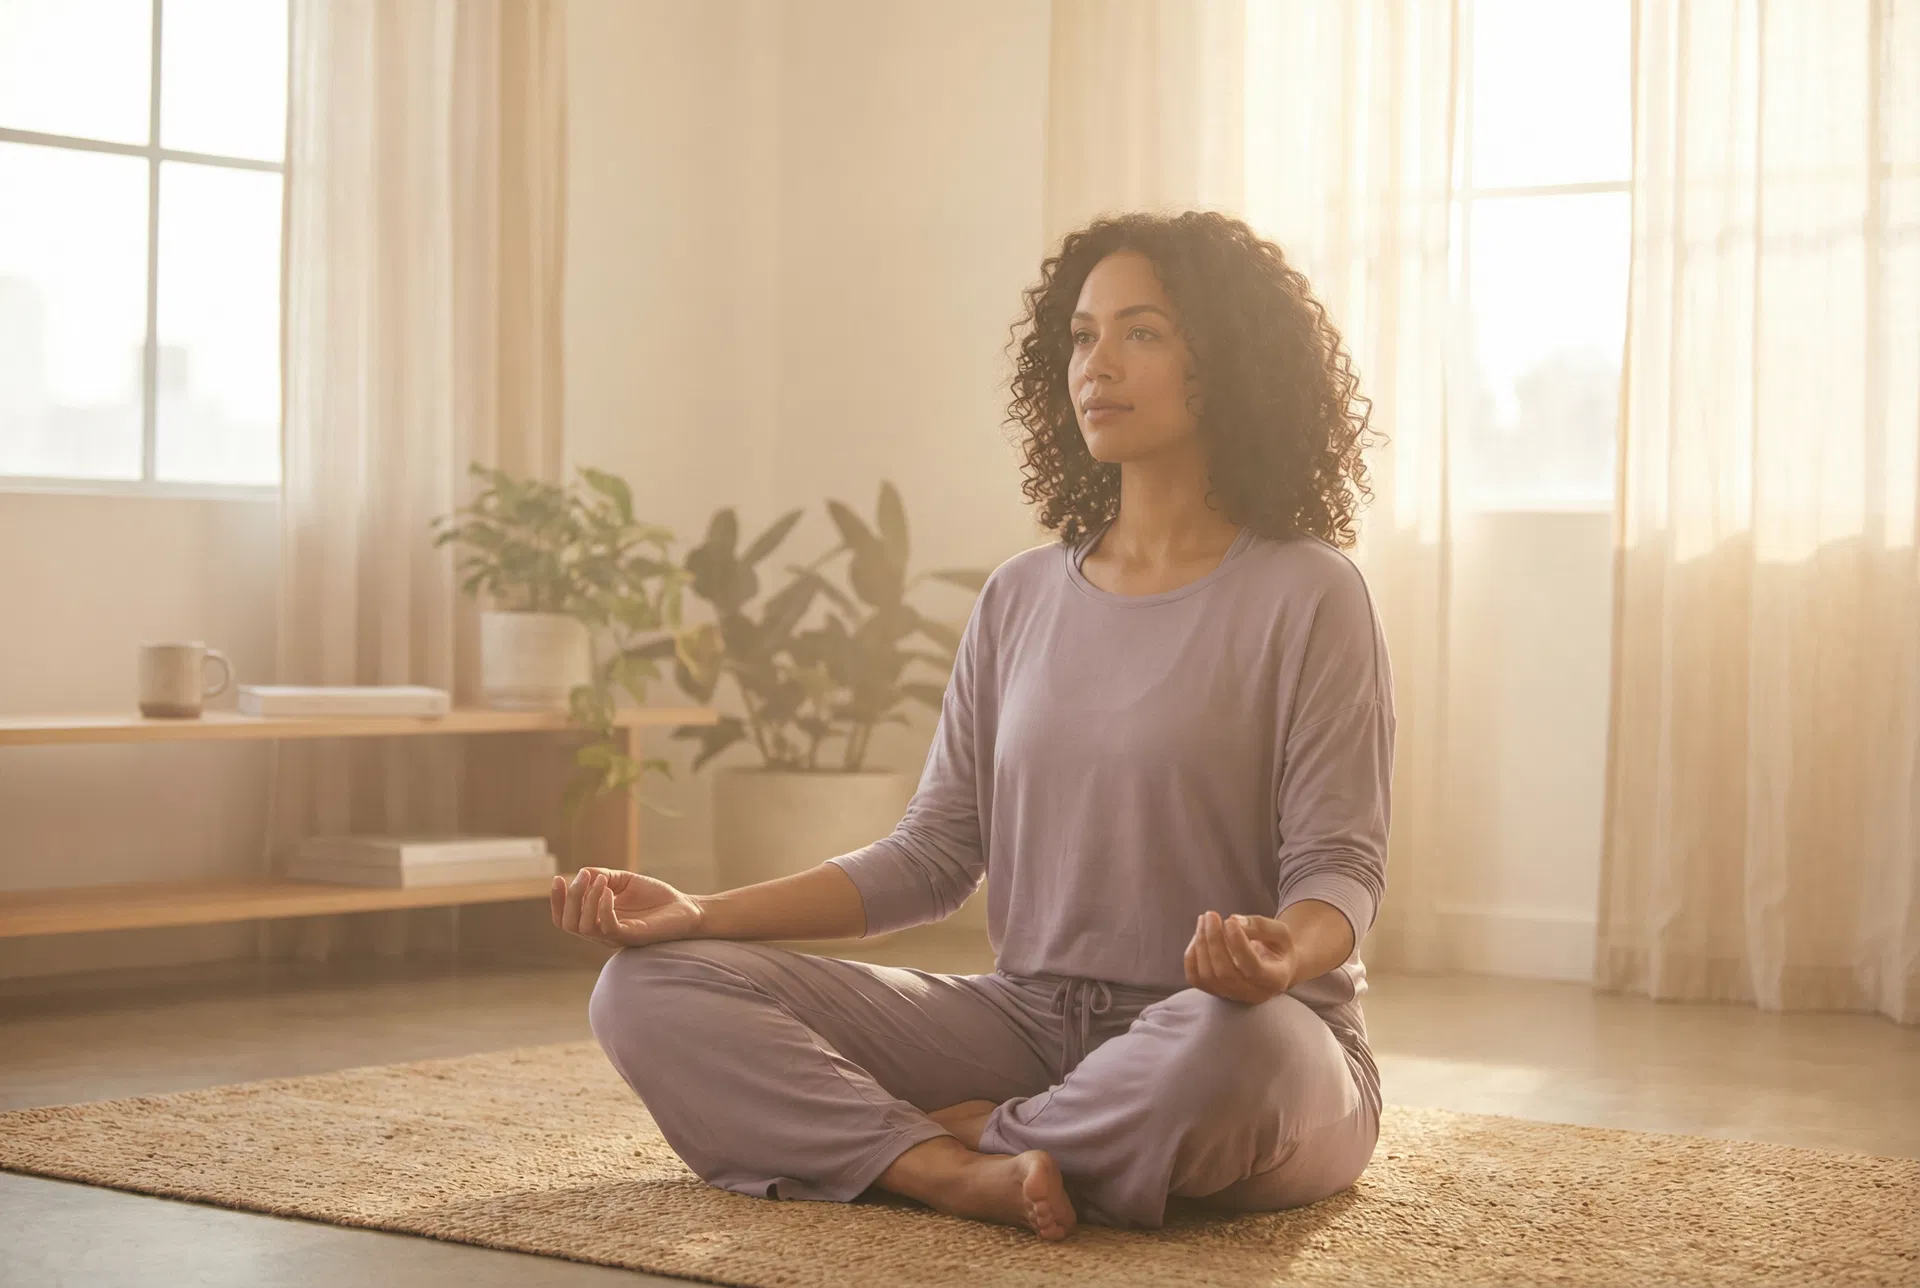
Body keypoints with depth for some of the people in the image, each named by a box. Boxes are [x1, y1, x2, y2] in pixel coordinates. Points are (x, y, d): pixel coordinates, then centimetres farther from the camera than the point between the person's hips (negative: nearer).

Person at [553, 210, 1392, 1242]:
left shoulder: (1304, 594, -3)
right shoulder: (1019, 600, 13)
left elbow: (1339, 865, -8)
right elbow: (931, 855, 9)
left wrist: (1283, 952, -33)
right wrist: (699, 914, -3)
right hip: (1029, 1020, 5)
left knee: (1230, 1049, -44)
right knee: (649, 990, -10)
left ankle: (956, 1136, -15)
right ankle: (960, 1173, -28)